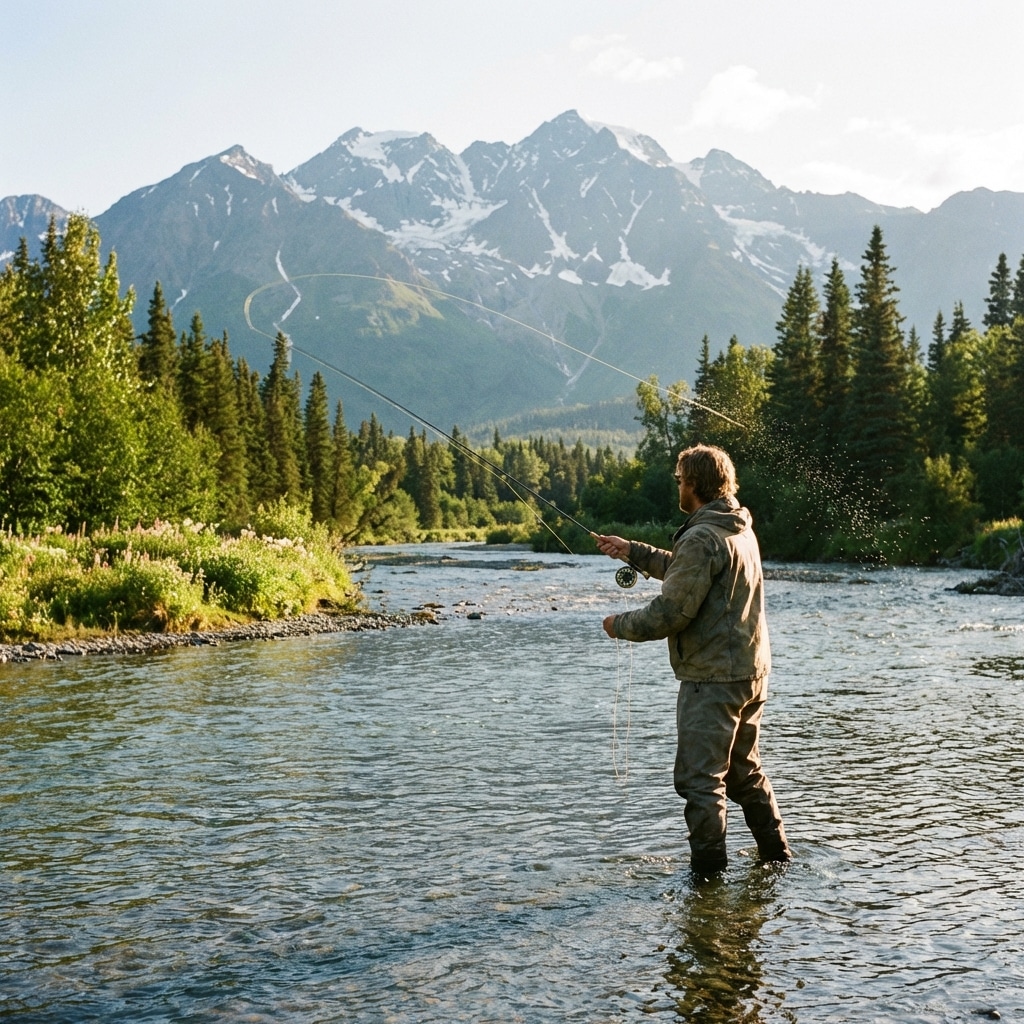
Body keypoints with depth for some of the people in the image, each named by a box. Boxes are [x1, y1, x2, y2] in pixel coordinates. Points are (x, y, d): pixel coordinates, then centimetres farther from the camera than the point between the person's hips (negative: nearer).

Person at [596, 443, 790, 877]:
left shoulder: (702, 539, -19)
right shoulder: (740, 530, 12)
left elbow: (671, 612, -21)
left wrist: (620, 625, -5)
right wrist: (633, 552, 27)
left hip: (712, 678, -10)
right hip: (751, 673, 10)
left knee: (699, 776, -1)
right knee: (744, 769, 22)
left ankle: (708, 867, 4)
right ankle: (775, 852, 30)